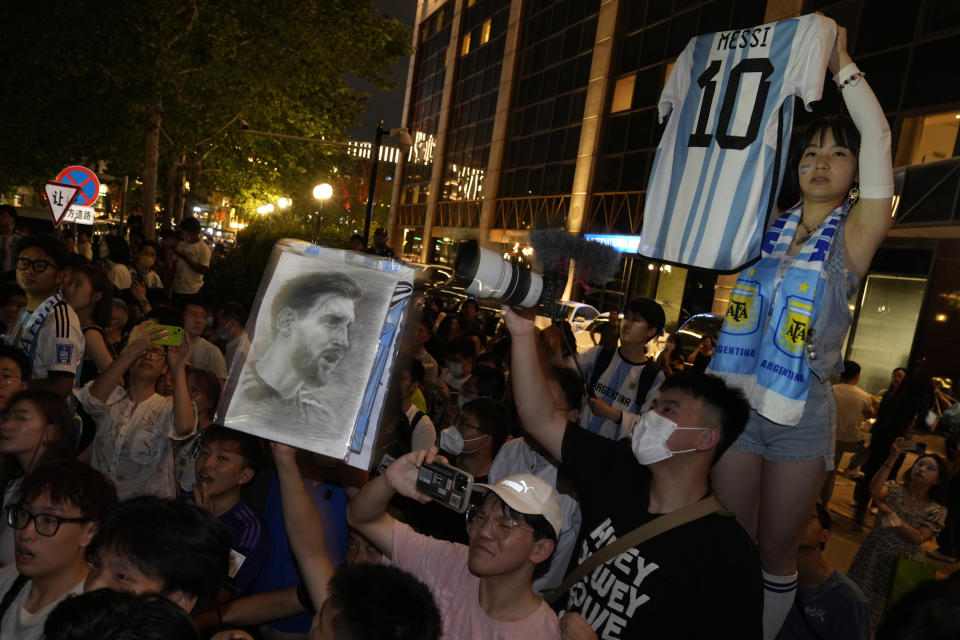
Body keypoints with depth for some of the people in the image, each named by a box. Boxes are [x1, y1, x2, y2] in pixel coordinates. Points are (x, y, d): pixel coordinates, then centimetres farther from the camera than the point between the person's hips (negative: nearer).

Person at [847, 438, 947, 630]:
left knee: (881, 607, 3)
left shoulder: (936, 511, 0)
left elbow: (918, 539, -13)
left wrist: (891, 514, -19)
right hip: (873, 556, 0)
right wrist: (892, 459, -28)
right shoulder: (894, 488, -1)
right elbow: (874, 491, -26)